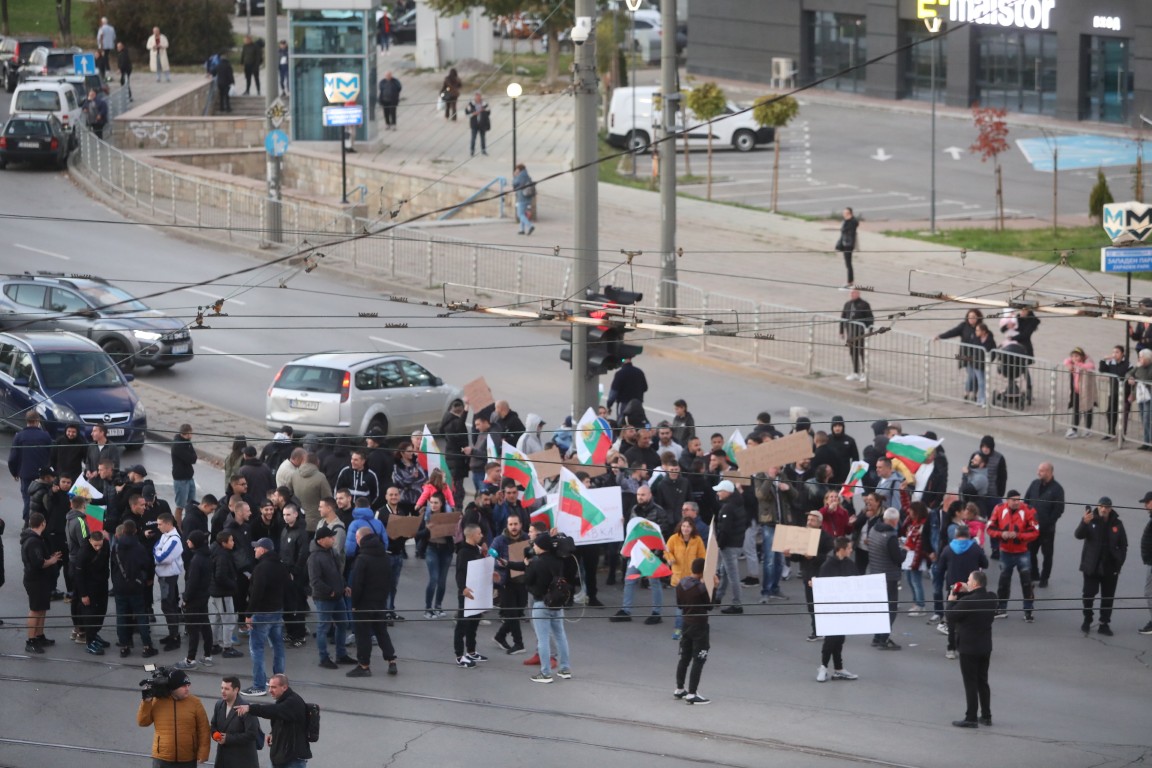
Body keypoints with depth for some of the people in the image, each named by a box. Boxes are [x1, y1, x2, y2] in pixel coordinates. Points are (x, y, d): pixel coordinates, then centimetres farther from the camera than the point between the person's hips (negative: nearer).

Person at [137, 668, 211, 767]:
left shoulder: (194, 703, -4)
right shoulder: (158, 702, -3)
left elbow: (203, 730, -2)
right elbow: (142, 722, 1)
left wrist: (202, 754, -8)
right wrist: (146, 702, -12)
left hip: (187, 760, 0)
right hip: (162, 759, 0)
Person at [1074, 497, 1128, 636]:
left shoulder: (1117, 524, -1)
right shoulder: (1091, 520, -6)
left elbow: (1123, 545, 6)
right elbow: (1078, 535, -20)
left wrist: (1119, 563, -3)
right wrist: (1085, 523, -39)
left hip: (1110, 568, 1)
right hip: (1091, 566, -1)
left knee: (1108, 597, 6)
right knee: (1089, 594, 3)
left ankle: (1104, 624, 14)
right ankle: (1087, 620, 19)